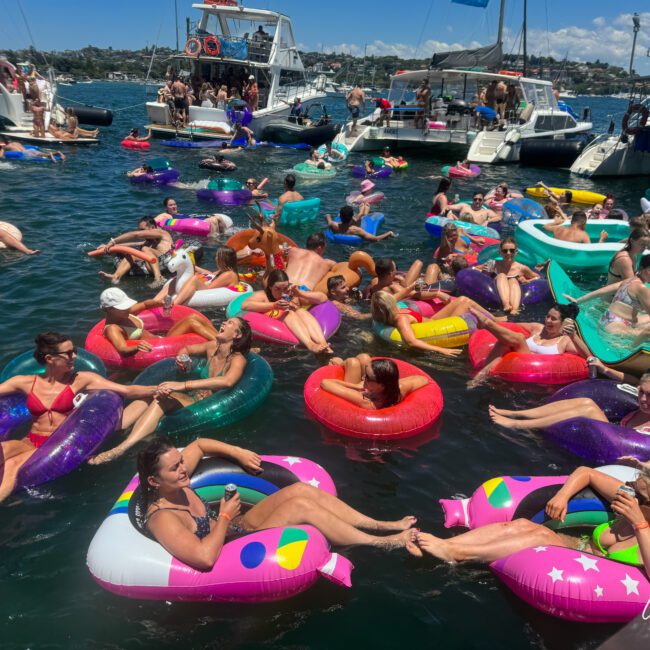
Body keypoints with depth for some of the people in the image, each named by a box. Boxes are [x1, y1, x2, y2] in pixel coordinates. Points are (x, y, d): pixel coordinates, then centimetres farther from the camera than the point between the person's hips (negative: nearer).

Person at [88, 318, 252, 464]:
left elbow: (227, 381, -35)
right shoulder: (213, 346, 9)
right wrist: (180, 358, 2)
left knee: (163, 397, -31)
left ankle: (121, 448, -44)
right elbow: (186, 349, 28)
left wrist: (183, 385, -39)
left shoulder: (237, 359, -12)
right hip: (194, 397, 7)